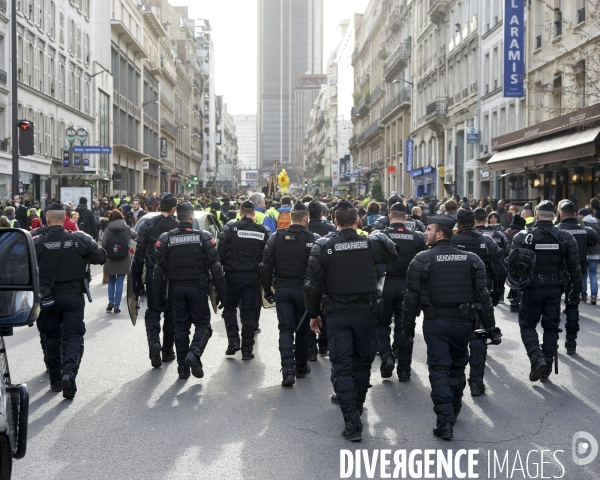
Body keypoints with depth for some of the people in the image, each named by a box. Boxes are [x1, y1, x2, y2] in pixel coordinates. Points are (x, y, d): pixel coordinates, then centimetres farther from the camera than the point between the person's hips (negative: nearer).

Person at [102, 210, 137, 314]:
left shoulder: (108, 230, -7)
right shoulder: (127, 229, -2)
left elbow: (103, 244, -11)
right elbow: (135, 235, 15)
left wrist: (109, 249, 8)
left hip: (110, 261, 0)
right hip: (123, 261, 0)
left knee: (111, 281, 17)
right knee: (119, 282, 3)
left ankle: (111, 301, 5)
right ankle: (117, 306, 2)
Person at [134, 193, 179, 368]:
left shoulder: (147, 225, -1)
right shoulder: (178, 227, -5)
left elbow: (139, 254, -1)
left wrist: (138, 279, 5)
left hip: (153, 275, 1)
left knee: (153, 311, 8)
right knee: (171, 312, 12)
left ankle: (154, 342, -17)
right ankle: (167, 351, 17)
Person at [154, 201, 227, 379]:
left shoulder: (166, 239, 0)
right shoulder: (203, 237, -5)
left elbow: (159, 269, 1)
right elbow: (216, 267, -6)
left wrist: (159, 295, 8)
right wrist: (221, 293, -1)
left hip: (176, 288, 2)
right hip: (197, 288, -2)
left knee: (180, 326, 9)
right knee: (203, 324, 9)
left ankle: (183, 368, 10)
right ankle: (194, 353, -16)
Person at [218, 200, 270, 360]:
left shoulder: (230, 228, -8)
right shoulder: (263, 231, -1)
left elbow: (221, 252, -8)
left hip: (232, 274, -1)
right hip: (252, 276, 2)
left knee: (230, 307, 16)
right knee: (248, 311, 7)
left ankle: (233, 339, 1)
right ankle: (247, 349, 8)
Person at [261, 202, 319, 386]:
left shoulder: (276, 238, -1)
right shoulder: (314, 239, -11)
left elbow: (266, 266, 0)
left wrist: (267, 291, 9)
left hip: (282, 290, 2)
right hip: (304, 290, -1)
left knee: (285, 329, 3)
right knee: (303, 329, 13)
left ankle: (287, 368, -11)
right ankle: (301, 367, 26)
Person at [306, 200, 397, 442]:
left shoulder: (322, 247, -8)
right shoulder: (372, 243, -5)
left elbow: (313, 285, -6)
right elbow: (392, 255, 18)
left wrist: (313, 314, 6)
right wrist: (380, 235, 35)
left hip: (337, 315, -1)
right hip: (366, 313, 2)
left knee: (341, 366, 0)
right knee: (362, 362, 19)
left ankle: (352, 421, -9)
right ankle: (357, 406, 36)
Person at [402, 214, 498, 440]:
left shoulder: (422, 260, -8)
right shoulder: (471, 260, 1)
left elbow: (411, 297, -6)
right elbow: (483, 296, 1)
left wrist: (408, 326, 4)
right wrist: (490, 326, 7)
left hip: (435, 323, -3)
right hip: (463, 322, 3)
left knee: (439, 369, -1)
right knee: (458, 366, 19)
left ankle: (445, 420, -10)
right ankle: (454, 411, 33)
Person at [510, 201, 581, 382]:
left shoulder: (523, 237, -9)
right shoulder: (565, 238, -3)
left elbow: (512, 264, -5)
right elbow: (574, 267, 1)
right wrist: (576, 290, 12)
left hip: (532, 289, -2)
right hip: (555, 289, 2)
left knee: (527, 325, 11)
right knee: (551, 328, 11)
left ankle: (536, 358, -12)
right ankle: (546, 369, 15)